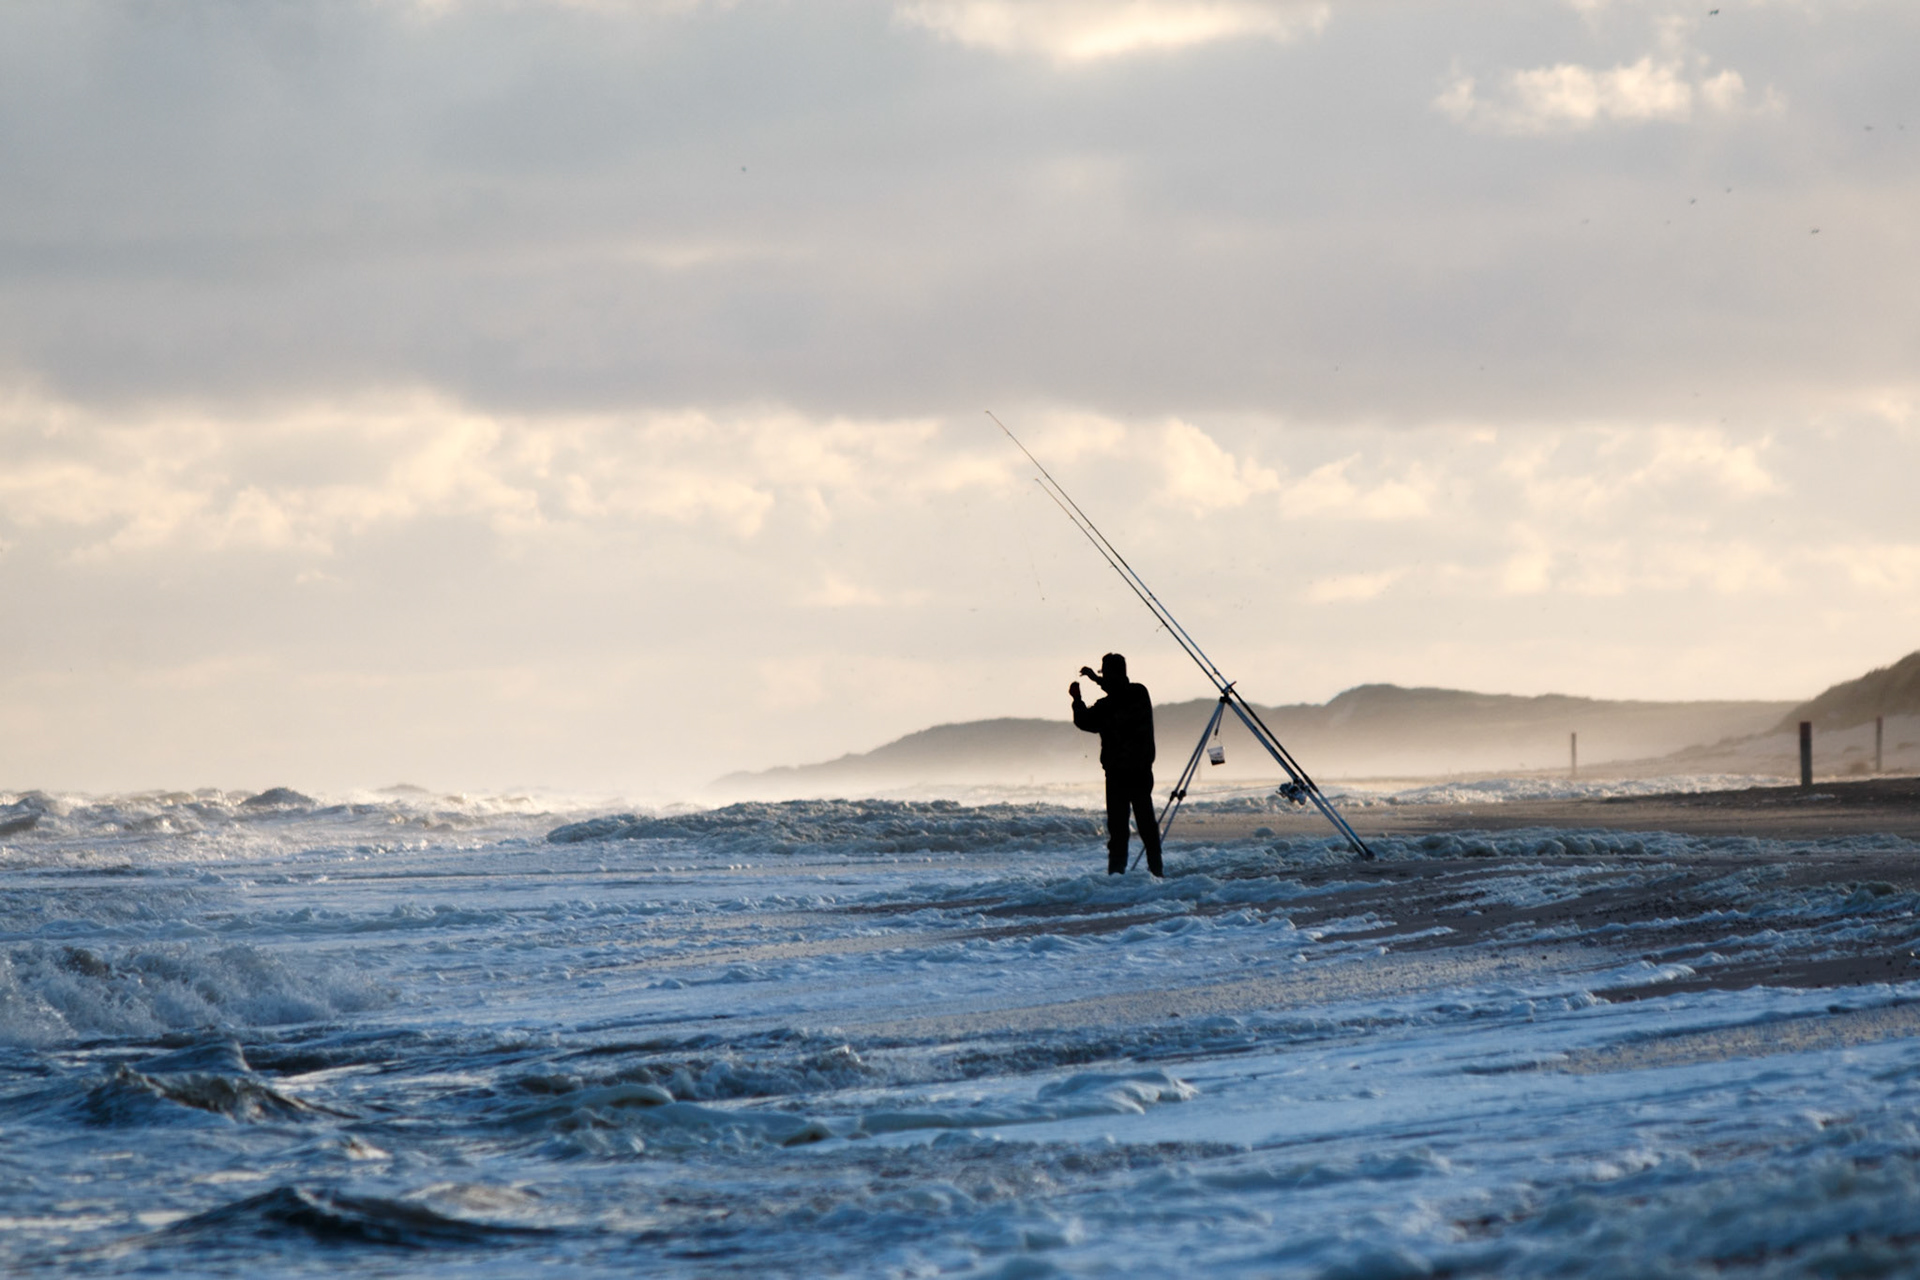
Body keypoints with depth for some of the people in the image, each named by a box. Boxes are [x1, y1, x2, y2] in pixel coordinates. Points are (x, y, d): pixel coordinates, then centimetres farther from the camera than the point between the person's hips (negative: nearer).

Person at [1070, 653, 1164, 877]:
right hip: (1142, 769, 5)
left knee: (1118, 825, -2)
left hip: (1118, 772, -5)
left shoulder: (1107, 706, -17)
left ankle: (1117, 871, -5)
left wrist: (1076, 699, 17)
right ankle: (1156, 868, 13)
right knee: (1146, 820, 12)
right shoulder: (1141, 693, -1)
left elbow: (1083, 721, 1)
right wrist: (1097, 680, 31)